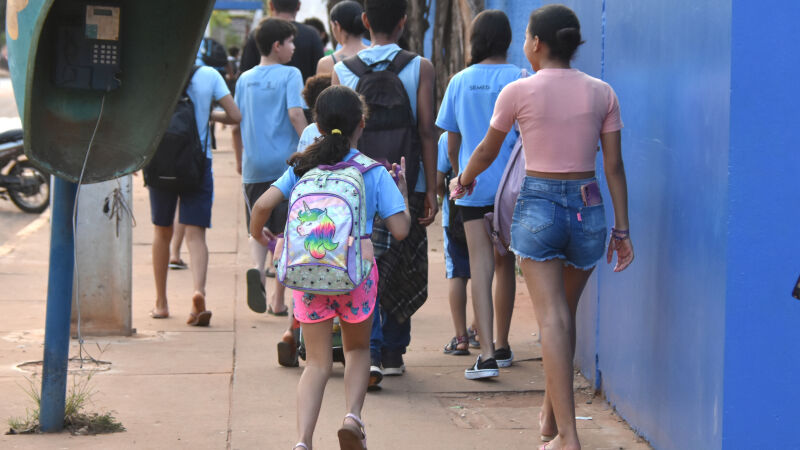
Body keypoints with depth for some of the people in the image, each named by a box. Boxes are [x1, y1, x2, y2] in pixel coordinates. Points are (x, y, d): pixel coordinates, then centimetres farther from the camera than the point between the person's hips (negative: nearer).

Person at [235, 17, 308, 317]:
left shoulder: (245, 79, 11)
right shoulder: (289, 75, -5)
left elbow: (236, 121, 14)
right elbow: (295, 114, -16)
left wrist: (239, 159, 25)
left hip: (253, 165, 4)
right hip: (285, 162, -4)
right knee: (284, 231, 6)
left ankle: (258, 268, -20)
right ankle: (278, 300, 8)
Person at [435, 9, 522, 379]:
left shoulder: (460, 82, 0)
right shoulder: (519, 80, -6)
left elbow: (452, 144, 6)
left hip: (472, 186, 0)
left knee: (480, 267, -3)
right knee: (505, 265, 14)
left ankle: (487, 353, -14)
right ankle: (501, 346, 26)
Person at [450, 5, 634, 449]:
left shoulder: (519, 92, -4)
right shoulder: (601, 93, 3)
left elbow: (487, 151, 10)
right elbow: (614, 166, 3)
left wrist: (463, 181, 30)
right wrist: (622, 229, 7)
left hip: (537, 204, -3)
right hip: (588, 206, 3)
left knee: (553, 318, -6)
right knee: (567, 315, 18)